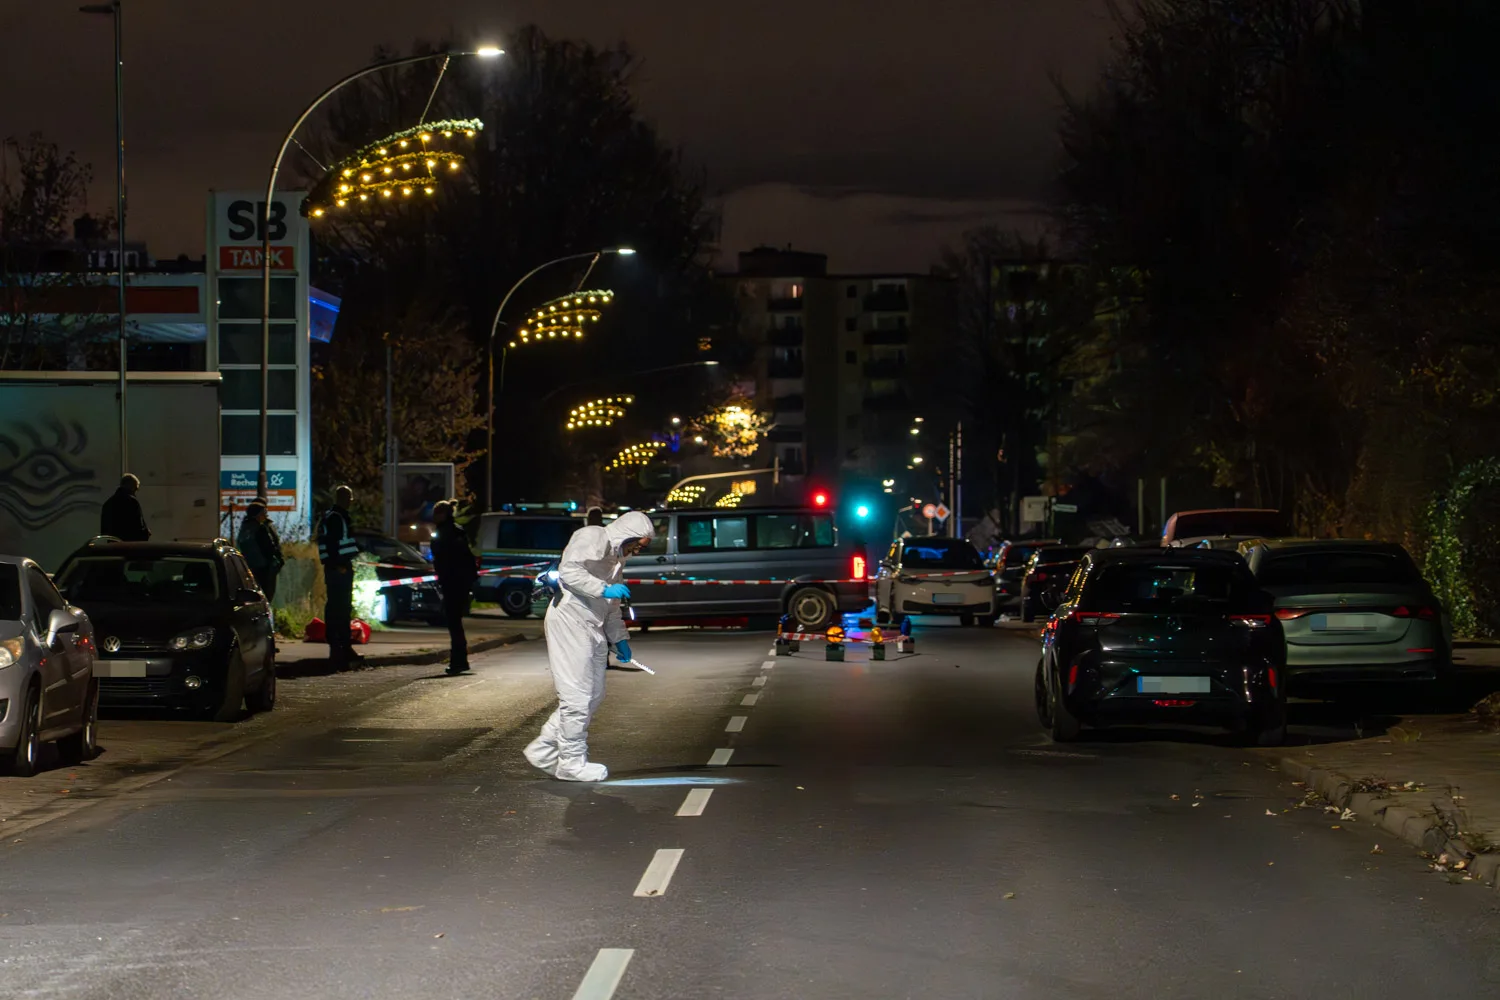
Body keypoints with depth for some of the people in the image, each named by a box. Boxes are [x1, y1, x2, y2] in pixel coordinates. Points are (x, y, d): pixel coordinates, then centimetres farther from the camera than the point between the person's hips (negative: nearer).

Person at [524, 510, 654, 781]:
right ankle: (572, 763, -2)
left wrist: (619, 638, 19)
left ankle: (544, 750, 13)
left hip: (592, 628, 10)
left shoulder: (617, 558, 22)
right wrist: (604, 590, -23)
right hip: (570, 622, -10)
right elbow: (568, 570, -21)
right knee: (577, 696, -8)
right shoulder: (592, 538, -7)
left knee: (594, 695, 8)